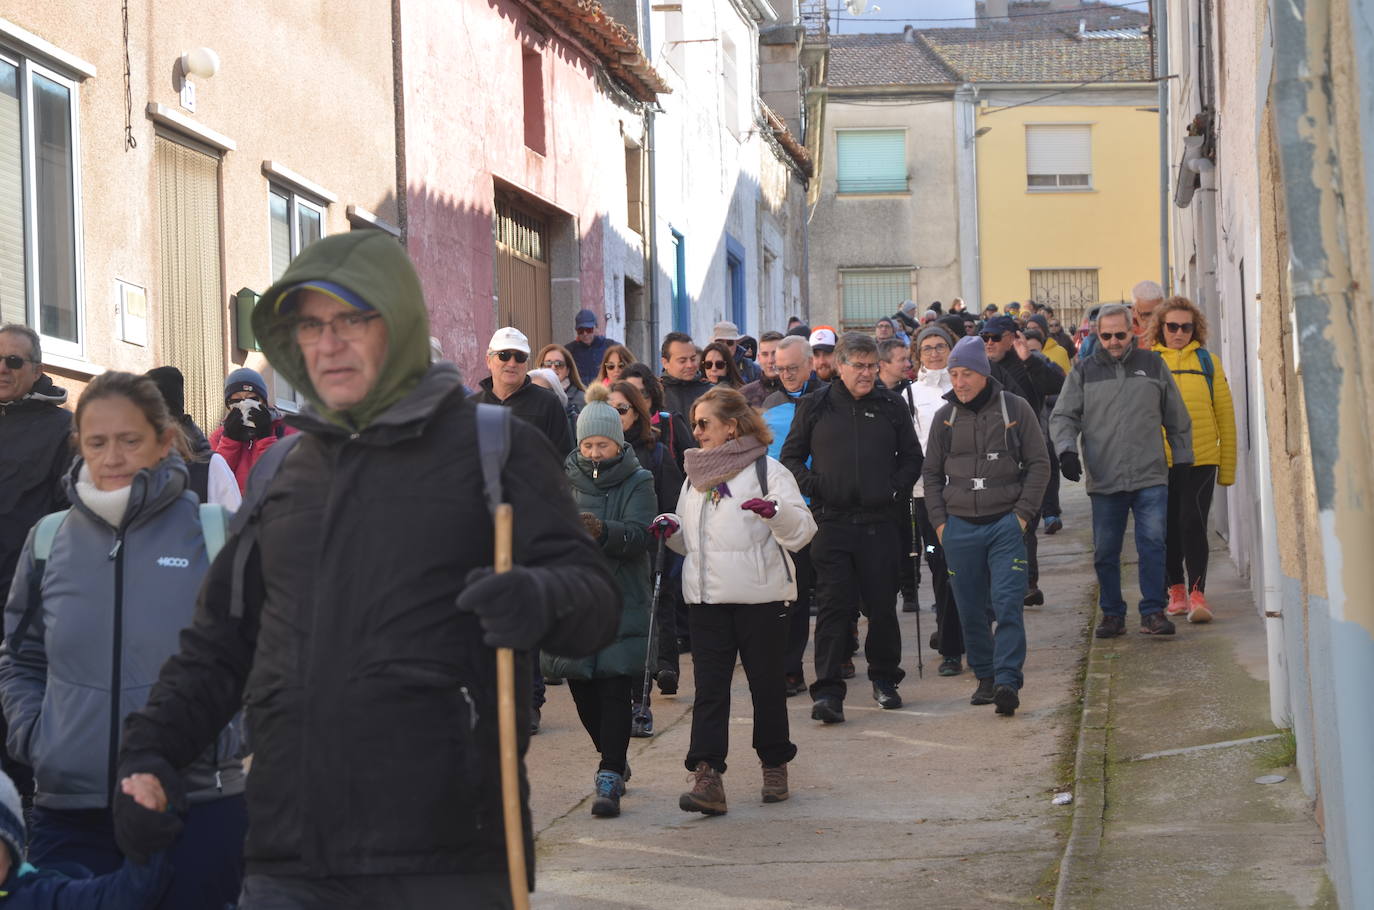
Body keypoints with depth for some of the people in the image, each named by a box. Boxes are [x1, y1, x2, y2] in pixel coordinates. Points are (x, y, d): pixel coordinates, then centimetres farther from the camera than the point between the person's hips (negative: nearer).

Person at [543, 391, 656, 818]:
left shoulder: (638, 482, 0)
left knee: (615, 689, -10)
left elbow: (638, 535, -14)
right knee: (583, 691, 7)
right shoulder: (565, 481, 10)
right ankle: (614, 763, 28)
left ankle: (609, 781, -8)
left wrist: (602, 530, -32)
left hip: (621, 601, -4)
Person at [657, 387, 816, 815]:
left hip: (760, 596, -5)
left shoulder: (767, 471, -2)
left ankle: (775, 765, 23)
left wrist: (775, 511, -29)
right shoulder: (696, 477, 17)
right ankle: (707, 778, -11)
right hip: (706, 599, 5)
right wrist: (672, 529, 5)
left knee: (766, 683, 6)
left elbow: (802, 529, -10)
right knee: (709, 686, -5)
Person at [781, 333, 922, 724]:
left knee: (882, 605, 7)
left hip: (878, 523, 2)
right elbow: (790, 456, 9)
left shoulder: (890, 407, 8)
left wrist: (897, 488, 0)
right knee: (833, 606, -6)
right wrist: (812, 486, -6)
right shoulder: (815, 407, 4)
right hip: (831, 521, -2)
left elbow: (912, 457, 16)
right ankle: (828, 692, -7)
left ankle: (884, 679, 25)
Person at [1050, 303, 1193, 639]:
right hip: (1103, 482, 1)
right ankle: (1112, 614, 17)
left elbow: (1178, 419, 16)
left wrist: (1183, 461, 14)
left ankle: (1153, 611, -2)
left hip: (1151, 477, -1)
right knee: (1105, 552, 5)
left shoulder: (1153, 365, 9)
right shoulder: (1084, 372, 8)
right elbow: (1063, 416, 7)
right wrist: (1066, 450, -10)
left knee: (1153, 543, -9)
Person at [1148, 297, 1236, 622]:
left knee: (1193, 523, -11)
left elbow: (1225, 414, 7)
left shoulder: (1207, 361, 5)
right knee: (1168, 527, 9)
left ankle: (1197, 592, -7)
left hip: (1202, 458, -1)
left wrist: (1228, 466, 5)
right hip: (1159, 459, 1)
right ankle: (1176, 589, 24)